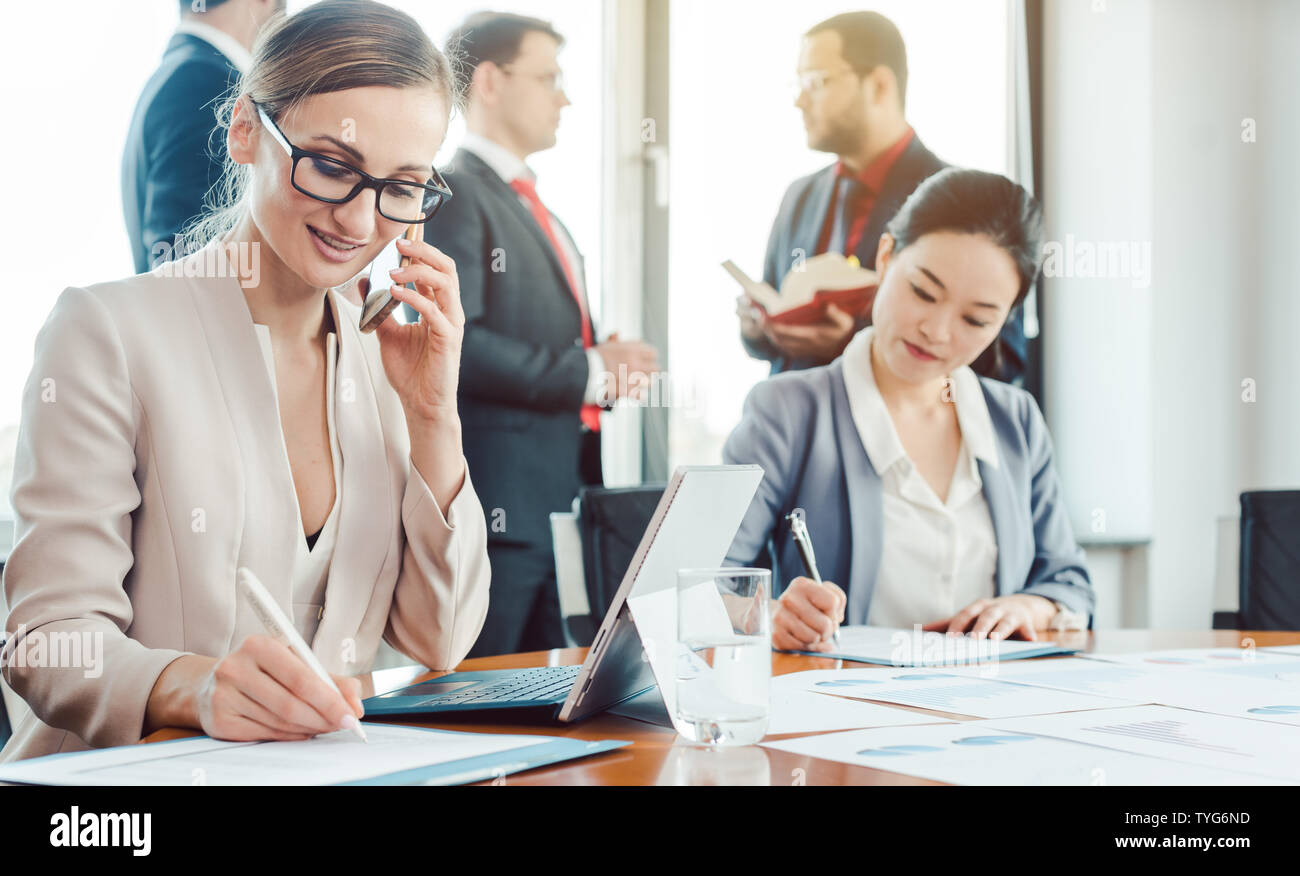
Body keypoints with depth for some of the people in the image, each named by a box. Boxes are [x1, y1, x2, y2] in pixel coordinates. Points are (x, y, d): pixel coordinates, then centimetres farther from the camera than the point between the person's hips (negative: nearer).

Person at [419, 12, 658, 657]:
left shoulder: (537, 212, 23)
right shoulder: (451, 194, -8)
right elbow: (454, 343, -21)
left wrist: (607, 366, 6)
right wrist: (587, 374, -14)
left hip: (562, 499, 9)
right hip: (496, 502, -9)